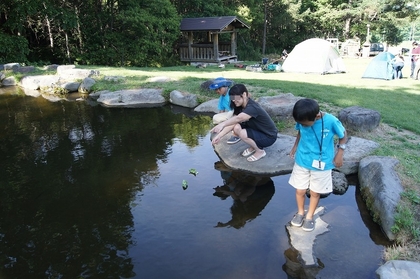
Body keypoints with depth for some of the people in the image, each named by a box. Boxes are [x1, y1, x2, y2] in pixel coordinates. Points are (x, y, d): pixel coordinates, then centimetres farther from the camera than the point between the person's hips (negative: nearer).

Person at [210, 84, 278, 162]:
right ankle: (253, 146, 7)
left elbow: (238, 118, -47)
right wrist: (219, 136, -21)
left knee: (242, 134, -29)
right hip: (257, 131, 8)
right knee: (236, 128, -16)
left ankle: (260, 151, -4)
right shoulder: (240, 107, -3)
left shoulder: (252, 107, -29)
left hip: (269, 136, -8)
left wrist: (222, 124, -60)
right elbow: (232, 123, -11)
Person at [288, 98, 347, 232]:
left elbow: (343, 135, -6)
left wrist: (340, 153, -10)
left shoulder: (331, 121, -25)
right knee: (300, 190, 12)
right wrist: (295, 146, -1)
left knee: (315, 192, 14)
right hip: (302, 161, 2)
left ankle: (309, 216, 38)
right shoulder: (302, 121, -16)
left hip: (321, 164, -2)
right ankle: (300, 212, 40)